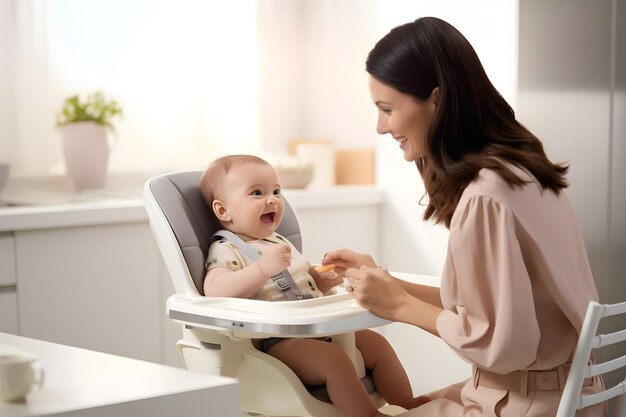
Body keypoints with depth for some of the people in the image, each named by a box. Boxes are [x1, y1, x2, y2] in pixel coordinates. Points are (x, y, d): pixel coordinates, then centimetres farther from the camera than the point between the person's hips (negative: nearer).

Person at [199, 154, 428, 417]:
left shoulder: (279, 243, 22)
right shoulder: (226, 251, -7)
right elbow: (215, 292, -27)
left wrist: (324, 280, 11)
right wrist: (263, 268, -35)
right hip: (276, 342, -9)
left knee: (376, 343, 6)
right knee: (334, 359, -31)